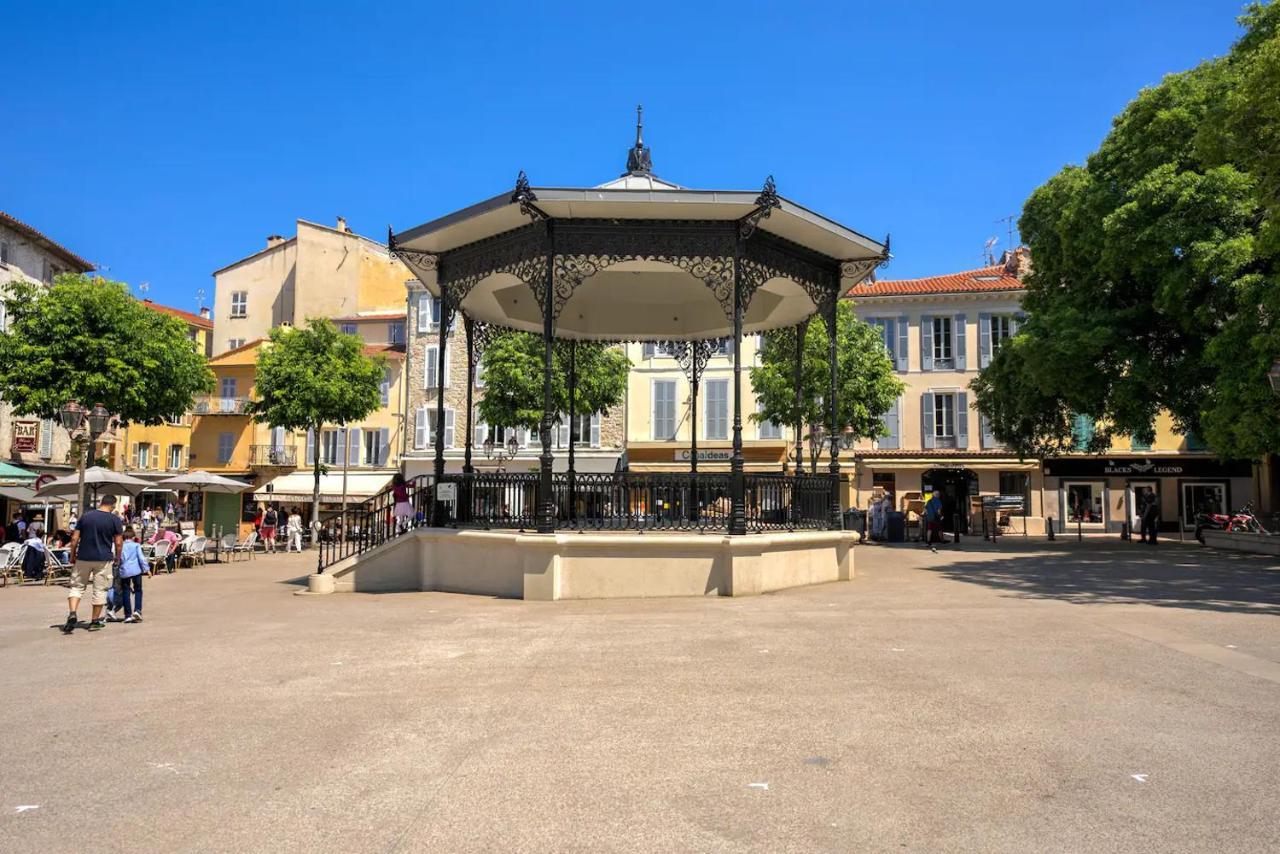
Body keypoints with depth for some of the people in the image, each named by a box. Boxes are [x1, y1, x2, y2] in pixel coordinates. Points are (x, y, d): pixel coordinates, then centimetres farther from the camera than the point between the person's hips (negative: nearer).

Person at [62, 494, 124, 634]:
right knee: (100, 590, 8)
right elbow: (118, 543, -4)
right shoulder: (115, 520, -5)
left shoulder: (85, 516, 3)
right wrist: (117, 558, 11)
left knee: (77, 586, 13)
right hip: (104, 559, -2)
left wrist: (72, 556, 12)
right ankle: (95, 621, 14)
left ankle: (72, 614, -7)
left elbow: (75, 539, 2)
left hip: (83, 558, 2)